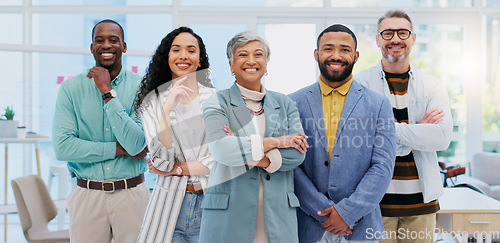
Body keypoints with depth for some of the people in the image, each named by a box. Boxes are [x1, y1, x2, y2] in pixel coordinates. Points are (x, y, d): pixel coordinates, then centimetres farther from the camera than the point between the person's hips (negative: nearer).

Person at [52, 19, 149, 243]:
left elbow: (137, 144, -16)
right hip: (87, 196, 1)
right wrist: (121, 149, -12)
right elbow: (63, 147, -10)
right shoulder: (71, 88, 0)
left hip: (132, 194, 0)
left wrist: (108, 93, -16)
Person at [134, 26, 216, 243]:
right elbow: (162, 161, -9)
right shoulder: (152, 101, 2)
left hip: (210, 203, 1)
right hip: (168, 206, 0)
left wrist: (177, 168, -8)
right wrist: (167, 109, -18)